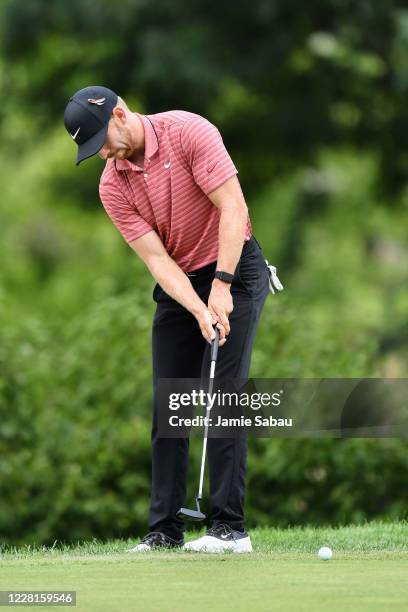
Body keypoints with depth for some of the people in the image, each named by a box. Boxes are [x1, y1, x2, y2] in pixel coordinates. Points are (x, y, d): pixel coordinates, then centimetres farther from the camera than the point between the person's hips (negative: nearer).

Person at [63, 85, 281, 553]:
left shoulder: (188, 131, -18)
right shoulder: (112, 186, -5)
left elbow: (233, 207, -21)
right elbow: (157, 258, -10)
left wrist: (221, 288, -26)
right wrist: (199, 311, -25)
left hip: (233, 271, -5)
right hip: (178, 285, 5)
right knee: (167, 407, 1)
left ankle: (229, 527, -13)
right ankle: (164, 529, 5)